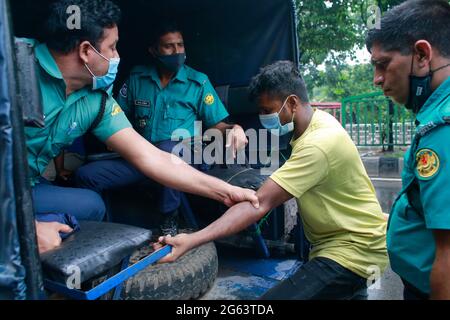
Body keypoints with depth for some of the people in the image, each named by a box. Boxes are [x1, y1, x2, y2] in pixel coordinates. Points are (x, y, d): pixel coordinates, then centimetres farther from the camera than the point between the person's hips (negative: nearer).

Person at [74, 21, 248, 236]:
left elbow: (216, 125, 3)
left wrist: (234, 128, -19)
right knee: (86, 176, -14)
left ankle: (169, 222, -20)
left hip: (182, 156, -3)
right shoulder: (137, 77, 11)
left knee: (169, 149, -40)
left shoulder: (198, 82, 4)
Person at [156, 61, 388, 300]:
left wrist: (191, 241, -34)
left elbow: (260, 204, -32)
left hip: (355, 248, -10)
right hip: (352, 239, 10)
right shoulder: (318, 120, 3)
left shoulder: (318, 144, -28)